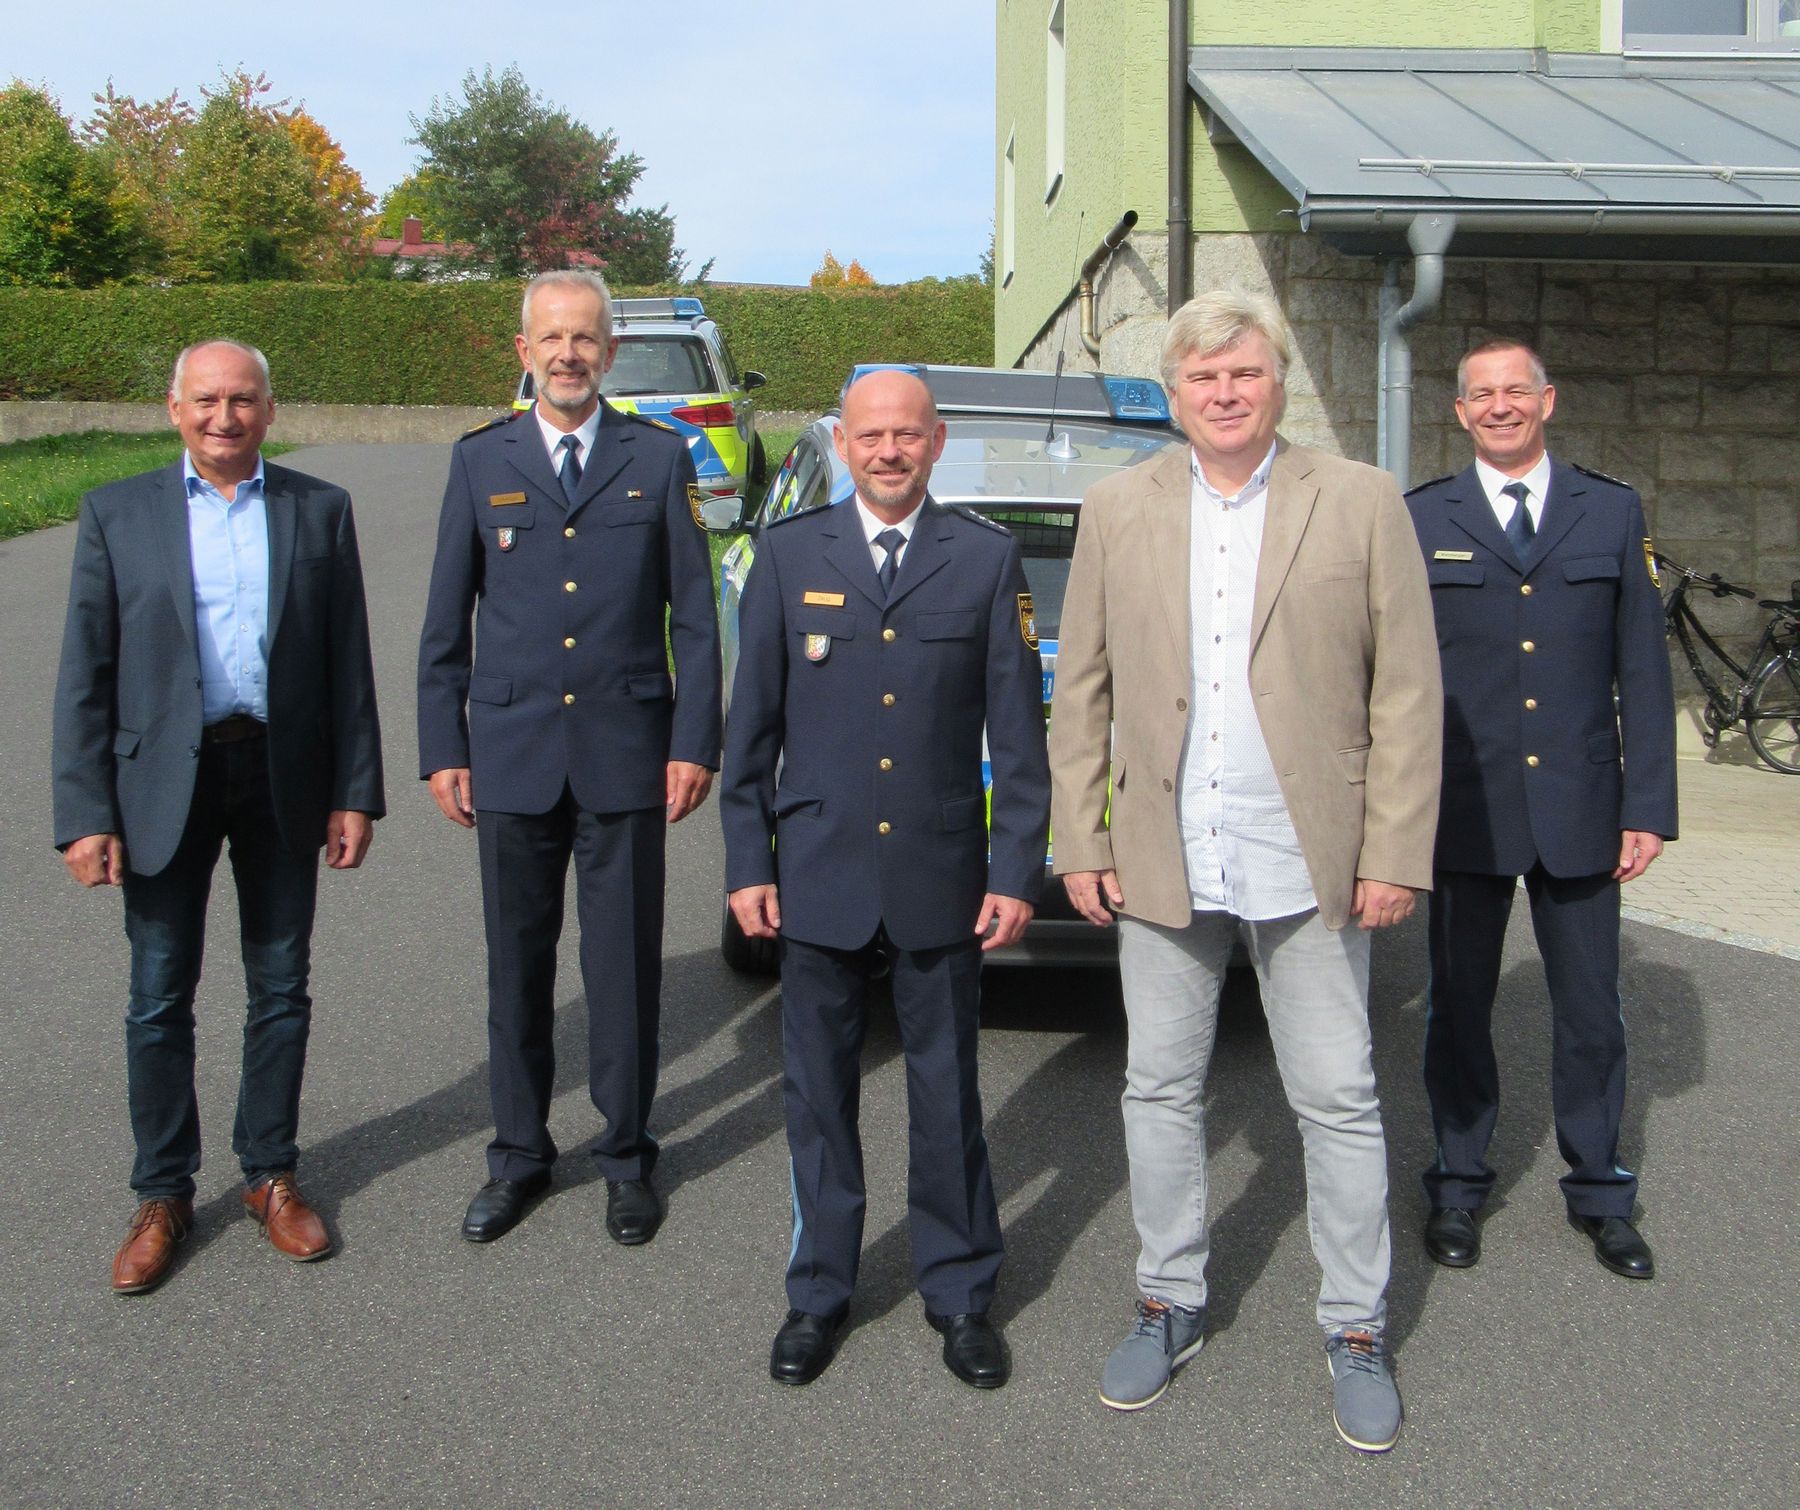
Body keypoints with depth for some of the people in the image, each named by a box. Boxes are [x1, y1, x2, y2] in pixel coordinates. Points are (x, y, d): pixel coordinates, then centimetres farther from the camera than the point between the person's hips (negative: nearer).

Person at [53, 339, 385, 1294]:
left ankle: (270, 1176, 26)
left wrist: (355, 793, -1)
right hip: (163, 780, -1)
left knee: (282, 990, 10)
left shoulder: (320, 510, 4)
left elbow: (348, 665, 4)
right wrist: (86, 814, -8)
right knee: (159, 1000, 7)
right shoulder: (117, 513, 2)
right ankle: (162, 1195, 22)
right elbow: (85, 675, -1)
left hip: (284, 778, 1)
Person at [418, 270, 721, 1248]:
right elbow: (446, 620, 8)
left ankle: (627, 1158, 21)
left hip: (625, 754, -1)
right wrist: (443, 749, 3)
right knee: (517, 965, 11)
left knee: (625, 965, 5)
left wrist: (694, 745, -4)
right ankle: (519, 1156, 25)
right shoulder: (481, 461, 6)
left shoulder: (659, 459, 3)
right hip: (510, 756, 2)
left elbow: (694, 615, 3)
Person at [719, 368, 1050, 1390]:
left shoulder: (988, 559, 1)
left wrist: (1016, 874, -4)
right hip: (818, 877, 1)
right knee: (819, 1093, 10)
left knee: (948, 1096, 10)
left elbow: (1018, 733, 0)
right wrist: (747, 864, 1)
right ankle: (819, 1294, 26)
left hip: (941, 880, -1)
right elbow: (752, 724, 5)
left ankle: (962, 1294, 25)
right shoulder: (792, 554, 3)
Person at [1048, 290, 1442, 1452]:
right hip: (1161, 865, 2)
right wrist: (1081, 844, 2)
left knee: (1340, 1104, 6)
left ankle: (1357, 1332, 22)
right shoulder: (1119, 510, 5)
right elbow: (1082, 690, 7)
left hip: (1308, 867, -2)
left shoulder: (1361, 504, -2)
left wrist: (1396, 858, -8)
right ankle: (1172, 1304, 30)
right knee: (1162, 1092, 12)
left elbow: (1407, 692, -3)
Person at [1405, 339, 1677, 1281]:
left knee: (1591, 1011, 9)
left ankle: (1599, 1193, 26)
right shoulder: (1419, 521, 2)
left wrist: (1648, 805, -1)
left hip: (1580, 813, 1)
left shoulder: (1613, 514, 6)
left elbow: (1642, 669, 4)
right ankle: (1458, 1187, 26)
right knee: (1460, 1008, 11)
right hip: (1462, 812, -1)